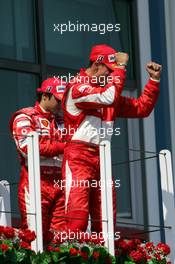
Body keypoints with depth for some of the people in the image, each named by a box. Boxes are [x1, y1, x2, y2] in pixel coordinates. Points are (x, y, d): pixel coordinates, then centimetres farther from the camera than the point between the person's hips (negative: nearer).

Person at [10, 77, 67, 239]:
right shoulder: (25, 117, 3)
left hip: (60, 184, 6)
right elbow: (28, 148, -12)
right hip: (36, 183, -6)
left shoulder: (61, 121, 24)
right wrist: (62, 147, -11)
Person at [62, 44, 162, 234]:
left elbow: (142, 108, 23)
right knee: (78, 213, -17)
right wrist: (121, 67, -10)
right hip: (78, 157, -8)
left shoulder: (107, 89, 21)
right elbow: (108, 97, -20)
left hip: (102, 159, 8)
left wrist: (154, 80, 15)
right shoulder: (76, 86, -4)